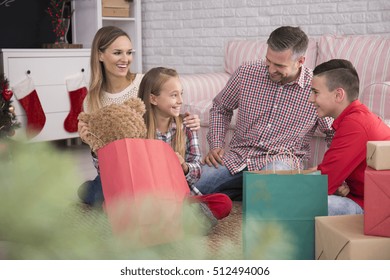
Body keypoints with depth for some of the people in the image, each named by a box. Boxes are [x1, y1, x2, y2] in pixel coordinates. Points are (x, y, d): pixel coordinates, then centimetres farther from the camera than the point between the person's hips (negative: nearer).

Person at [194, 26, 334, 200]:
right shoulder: (246, 73, 1)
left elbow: (335, 134, 7)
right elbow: (220, 108, 18)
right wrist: (216, 145, 3)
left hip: (282, 160, -3)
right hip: (238, 157, 3)